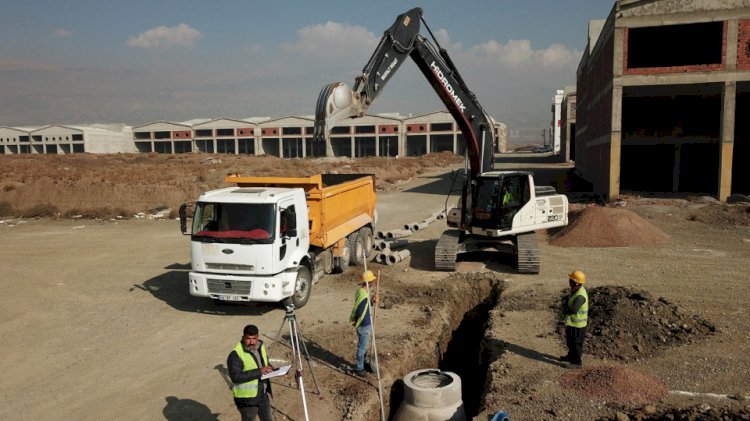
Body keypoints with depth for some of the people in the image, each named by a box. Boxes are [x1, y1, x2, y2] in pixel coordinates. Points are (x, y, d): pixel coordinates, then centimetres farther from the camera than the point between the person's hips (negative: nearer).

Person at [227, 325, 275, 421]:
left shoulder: (261, 346, 1)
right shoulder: (236, 355, -22)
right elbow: (236, 377, -30)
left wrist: (269, 368, -5)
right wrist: (258, 371, -33)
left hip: (263, 395, 7)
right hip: (247, 399, -7)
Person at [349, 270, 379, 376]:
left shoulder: (360, 290, 2)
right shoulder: (364, 296, -29)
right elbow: (360, 313, -27)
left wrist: (372, 301, -3)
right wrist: (356, 323, -10)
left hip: (366, 324, 9)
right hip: (364, 326, -9)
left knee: (364, 346, 23)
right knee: (362, 347, 6)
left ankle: (362, 364, 39)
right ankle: (359, 369, 20)